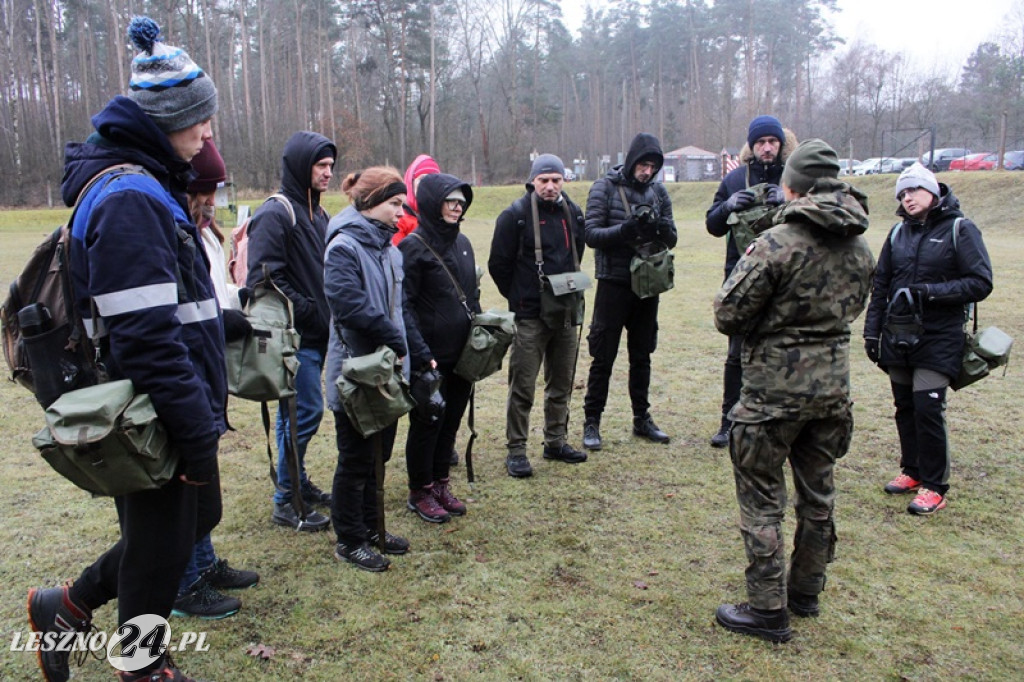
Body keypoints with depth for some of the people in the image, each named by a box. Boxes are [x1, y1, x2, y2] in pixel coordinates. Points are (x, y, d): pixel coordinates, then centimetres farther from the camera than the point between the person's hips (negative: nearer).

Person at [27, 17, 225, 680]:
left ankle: (66, 606, 38)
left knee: (197, 516, 23)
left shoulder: (150, 188, 12)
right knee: (161, 543, 9)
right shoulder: (129, 200, -21)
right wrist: (198, 429, -22)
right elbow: (146, 337, -26)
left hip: (177, 409, 10)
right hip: (157, 422, -10)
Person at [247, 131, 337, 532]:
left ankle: (296, 484, 29)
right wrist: (308, 311, -17)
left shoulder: (317, 215, 15)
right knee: (305, 412, -5)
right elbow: (264, 280, -19)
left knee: (297, 413, 16)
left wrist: (327, 313, 9)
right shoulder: (275, 215, -13)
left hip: (315, 335, 9)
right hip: (294, 337, -9)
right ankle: (286, 502, 7)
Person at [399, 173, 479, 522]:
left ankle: (440, 484, 30)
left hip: (461, 353, 7)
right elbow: (404, 307, -15)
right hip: (431, 356, -7)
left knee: (451, 419, 15)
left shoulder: (462, 242, 11)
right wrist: (420, 353, -21)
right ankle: (420, 492, 22)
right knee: (427, 421, 5)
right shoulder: (413, 247, -12)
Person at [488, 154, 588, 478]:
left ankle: (556, 442, 28)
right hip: (530, 316, -6)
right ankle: (516, 450, 8)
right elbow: (498, 264, -4)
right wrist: (518, 297, 1)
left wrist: (569, 290, 15)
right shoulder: (516, 215, -9)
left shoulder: (573, 213, 8)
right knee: (523, 387, -2)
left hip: (567, 313, 6)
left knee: (562, 383, 14)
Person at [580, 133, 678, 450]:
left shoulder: (658, 192, 7)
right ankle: (591, 421, 10)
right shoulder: (604, 188, -5)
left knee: (642, 355, 14)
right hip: (614, 284, -4)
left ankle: (642, 418, 25)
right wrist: (626, 229, -27)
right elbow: (592, 234, -12)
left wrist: (660, 228, -18)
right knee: (603, 356, 0)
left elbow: (672, 239, 4)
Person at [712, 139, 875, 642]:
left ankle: (767, 610, 12)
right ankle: (806, 592, 35)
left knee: (761, 498, 5)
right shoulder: (860, 247, 3)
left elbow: (728, 316, -15)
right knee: (817, 493, 19)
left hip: (775, 389, -7)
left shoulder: (777, 243, -19)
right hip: (833, 384, 7)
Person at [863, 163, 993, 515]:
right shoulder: (899, 233, 11)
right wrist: (872, 331, 10)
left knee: (928, 410, -8)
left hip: (938, 341, -5)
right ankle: (913, 471, 28)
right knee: (905, 408, 11)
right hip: (898, 339, 5)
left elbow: (980, 284, -9)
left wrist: (929, 292, -19)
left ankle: (934, 486, 6)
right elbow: (880, 285, 14)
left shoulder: (960, 229, -4)